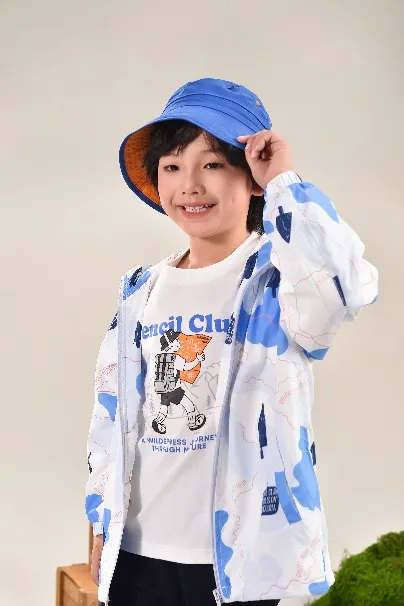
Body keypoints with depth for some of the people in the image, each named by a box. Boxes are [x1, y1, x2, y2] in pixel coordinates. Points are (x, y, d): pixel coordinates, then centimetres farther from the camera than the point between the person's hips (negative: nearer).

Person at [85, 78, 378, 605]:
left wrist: (284, 182, -22)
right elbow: (111, 412, 11)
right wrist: (103, 524, 12)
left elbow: (343, 287, -34)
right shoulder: (140, 291, 6)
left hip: (238, 550, -4)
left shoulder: (275, 276, -10)